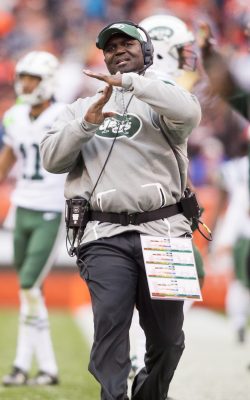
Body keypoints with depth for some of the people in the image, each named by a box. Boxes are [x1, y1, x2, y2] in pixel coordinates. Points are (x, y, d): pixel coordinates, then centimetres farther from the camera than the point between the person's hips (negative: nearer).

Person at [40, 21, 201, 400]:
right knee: (110, 323, -16)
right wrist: (86, 123, -8)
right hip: (106, 235, 1)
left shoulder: (161, 100, 9)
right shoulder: (82, 107, 19)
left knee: (167, 335, 5)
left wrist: (129, 82, -18)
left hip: (162, 230, -1)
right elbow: (52, 159, 9)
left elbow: (189, 113, -15)